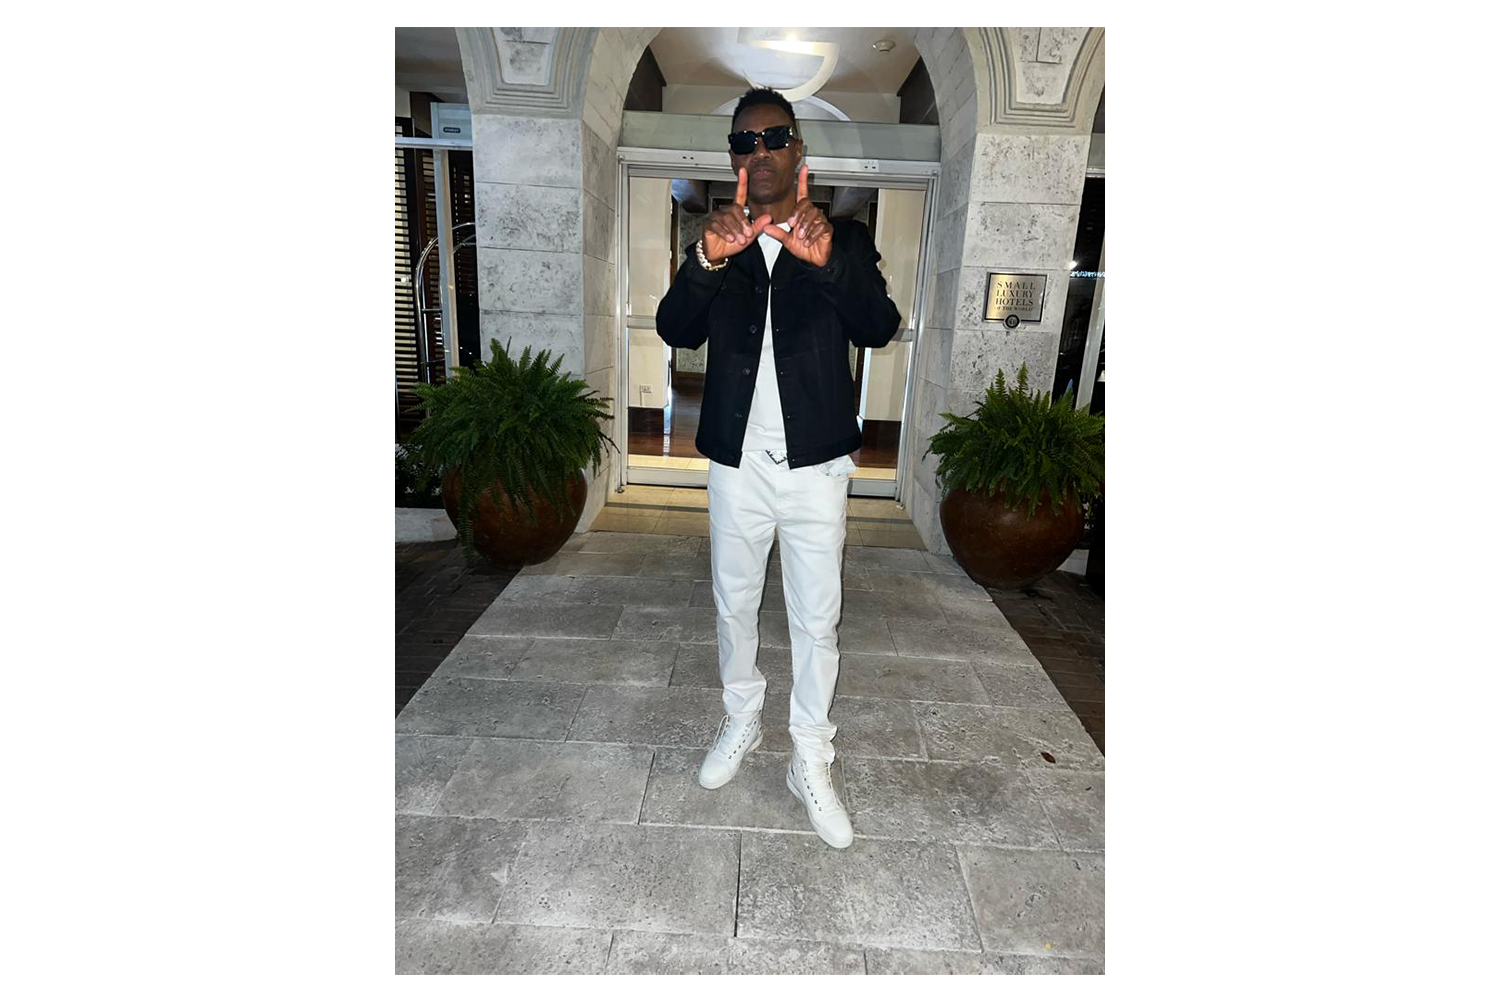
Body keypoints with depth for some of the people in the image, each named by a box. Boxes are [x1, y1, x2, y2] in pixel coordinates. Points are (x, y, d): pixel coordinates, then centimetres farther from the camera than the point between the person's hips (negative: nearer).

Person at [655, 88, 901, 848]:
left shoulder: (844, 238, 1)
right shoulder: (715, 241, 5)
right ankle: (741, 720, 40)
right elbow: (675, 331, -11)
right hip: (736, 464, 2)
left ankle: (811, 761, 24)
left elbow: (879, 329, -15)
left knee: (816, 619, 6)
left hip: (816, 465, -1)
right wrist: (707, 259, -30)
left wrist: (829, 262, -33)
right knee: (734, 606, 16)